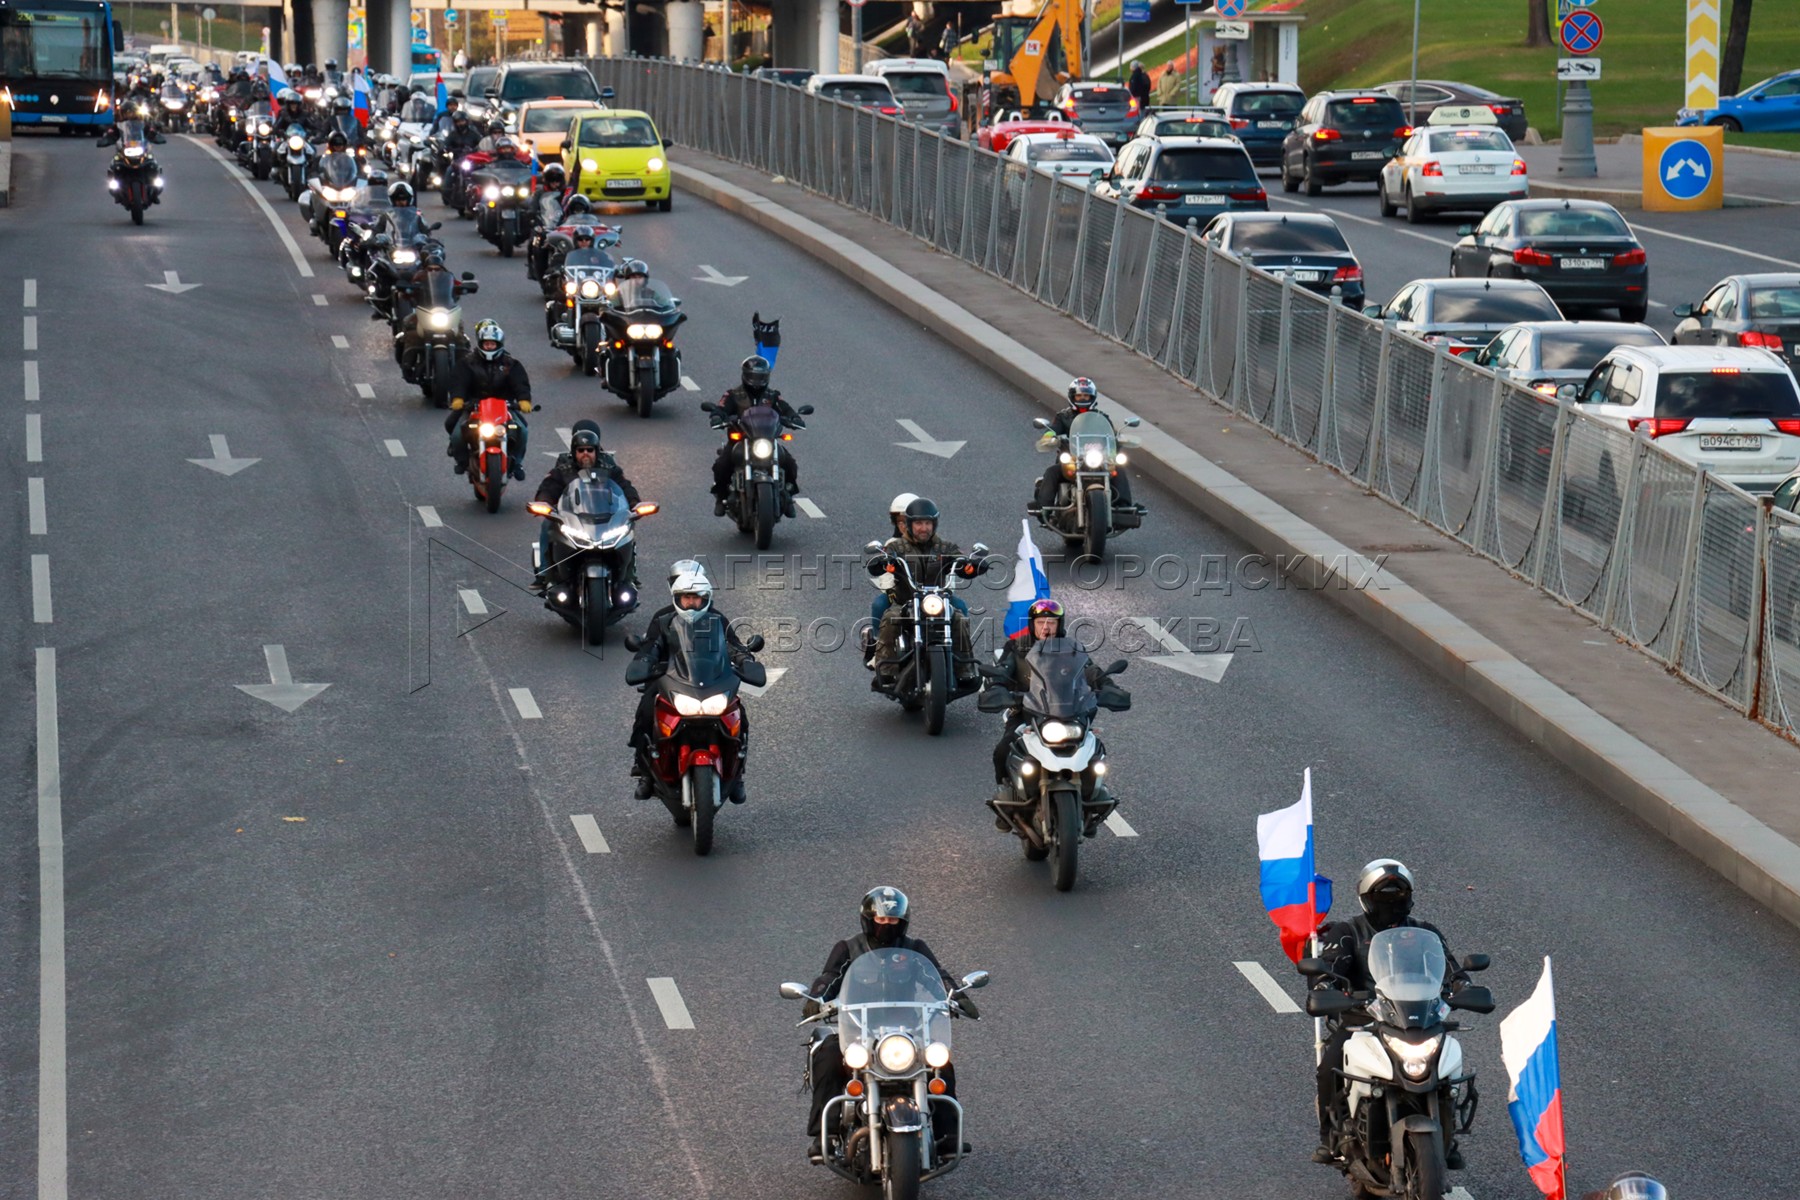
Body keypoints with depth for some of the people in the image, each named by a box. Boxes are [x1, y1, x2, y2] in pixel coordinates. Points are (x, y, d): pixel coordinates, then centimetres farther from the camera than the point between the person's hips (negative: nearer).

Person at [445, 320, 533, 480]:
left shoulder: (510, 364, 4)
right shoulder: (468, 362, 2)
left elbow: (521, 383, -8)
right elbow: (458, 381, -11)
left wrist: (524, 400, -30)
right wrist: (457, 398, -32)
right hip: (473, 407, 0)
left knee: (521, 431, -20)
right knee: (457, 434, -20)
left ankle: (516, 461, 6)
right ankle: (462, 459, 11)